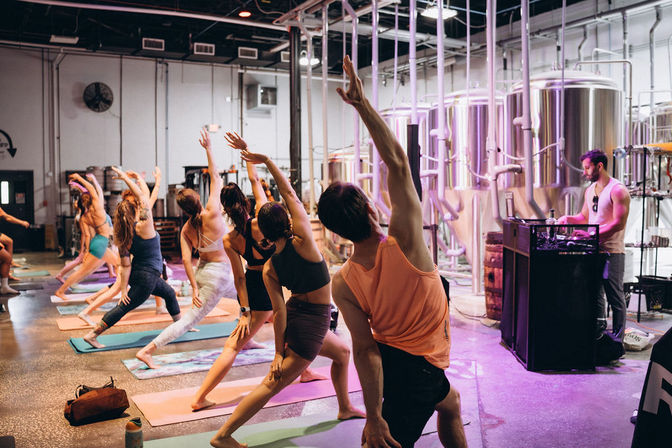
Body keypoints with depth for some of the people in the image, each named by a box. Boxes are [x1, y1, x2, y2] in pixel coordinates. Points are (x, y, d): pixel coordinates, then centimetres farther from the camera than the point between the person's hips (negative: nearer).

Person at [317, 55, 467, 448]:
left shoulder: (343, 284, -15)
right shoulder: (404, 241, -25)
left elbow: (365, 348, -18)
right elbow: (397, 159, -21)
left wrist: (374, 415, -13)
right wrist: (362, 103, -20)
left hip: (386, 361, 5)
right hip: (420, 370, -4)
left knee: (451, 402, 29)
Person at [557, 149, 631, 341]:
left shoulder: (618, 190, -12)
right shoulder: (590, 190, 14)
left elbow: (618, 224, -19)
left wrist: (591, 235, -25)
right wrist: (568, 218, 4)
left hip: (612, 253, -8)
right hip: (593, 251, 8)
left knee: (615, 297, 0)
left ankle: (617, 340, 9)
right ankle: (598, 335, 24)